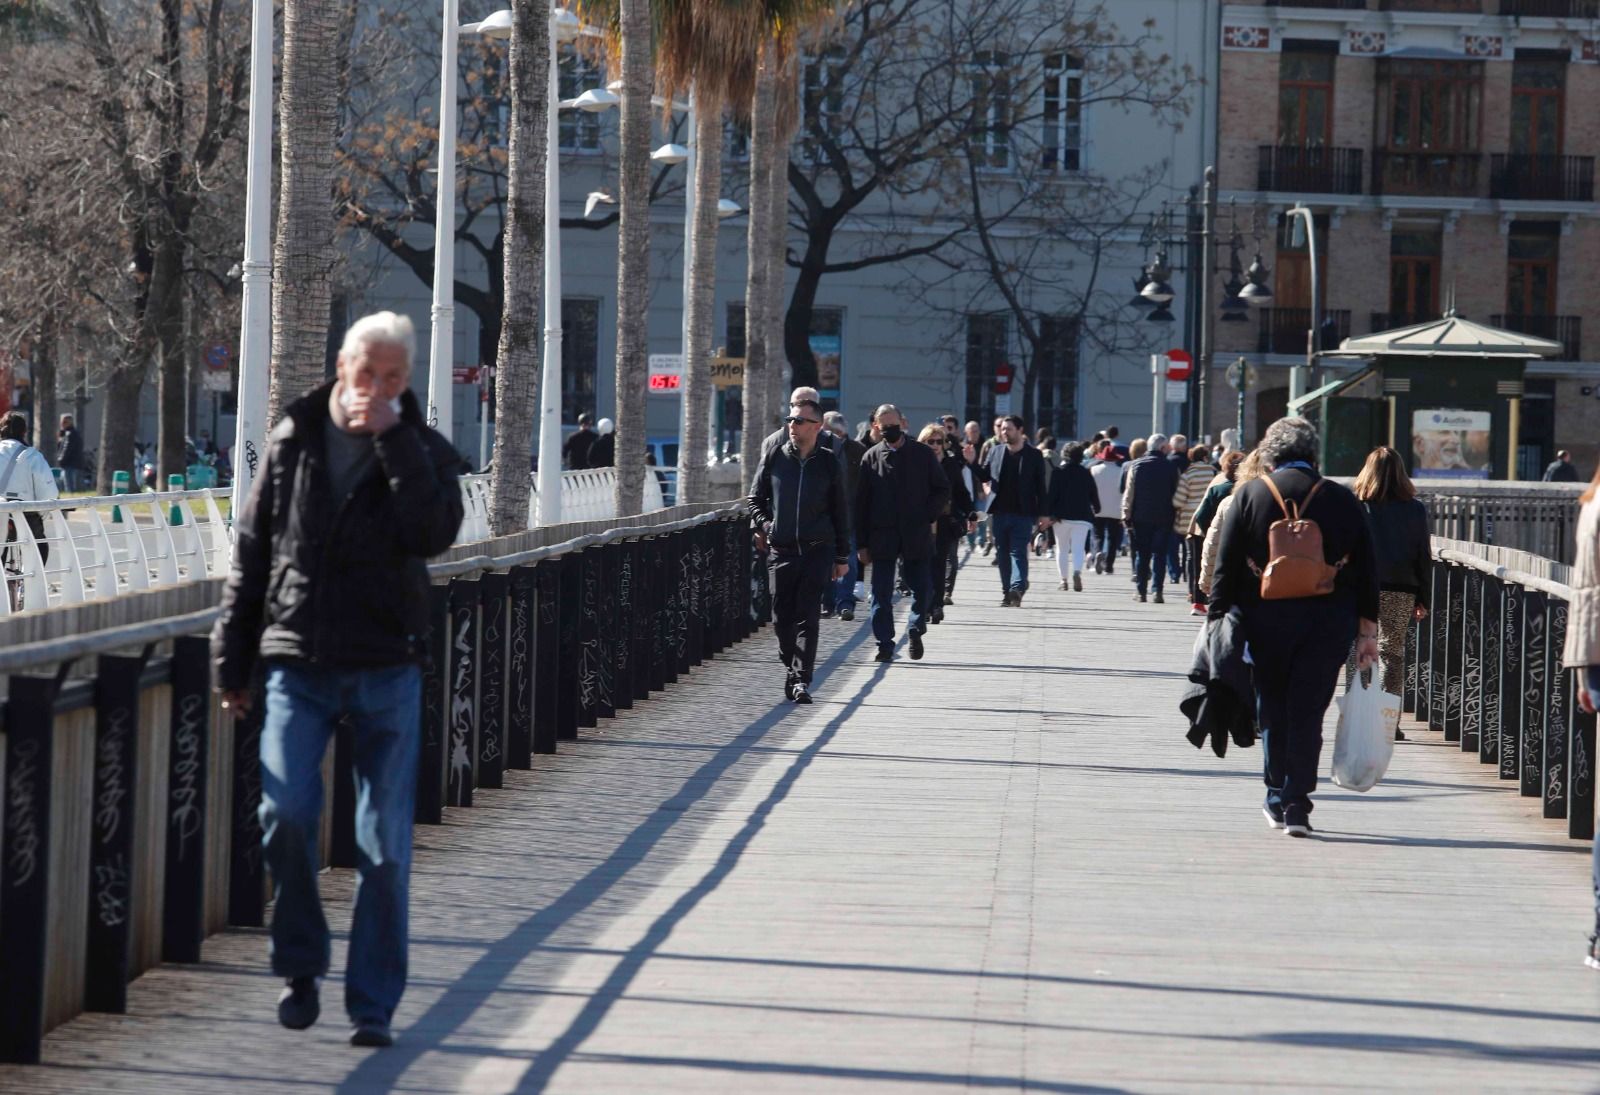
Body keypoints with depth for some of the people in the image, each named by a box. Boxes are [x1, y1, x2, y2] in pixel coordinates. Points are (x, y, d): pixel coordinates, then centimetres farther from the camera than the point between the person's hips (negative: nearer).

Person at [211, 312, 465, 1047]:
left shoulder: (423, 452, 3)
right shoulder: (294, 441, 5)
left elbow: (433, 535, -17)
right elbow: (251, 552, 10)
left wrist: (392, 439, -18)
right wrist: (232, 662, 7)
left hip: (387, 669, 0)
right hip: (298, 663, 0)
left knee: (385, 843, 0)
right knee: (286, 808, -16)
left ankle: (373, 1004, 9)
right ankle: (300, 964, 6)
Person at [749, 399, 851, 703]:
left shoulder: (829, 463, 4)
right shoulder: (774, 458, 6)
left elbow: (841, 512, 10)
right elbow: (755, 499, 16)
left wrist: (842, 557, 9)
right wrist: (765, 525, -2)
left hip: (817, 552, -2)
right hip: (781, 552, 2)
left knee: (807, 617, -8)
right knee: (782, 618, 5)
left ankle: (801, 679, -9)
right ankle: (791, 665, 26)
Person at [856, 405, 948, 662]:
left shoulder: (923, 454, 3)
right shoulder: (871, 458, 3)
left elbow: (943, 490, 8)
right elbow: (861, 503, 3)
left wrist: (927, 516, -7)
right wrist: (862, 544, 0)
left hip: (916, 536, 0)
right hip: (882, 537, 0)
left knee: (922, 589, 5)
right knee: (882, 594, -2)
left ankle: (915, 629, 29)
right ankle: (885, 643, 5)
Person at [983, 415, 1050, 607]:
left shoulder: (1034, 455, 0)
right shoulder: (995, 452, 10)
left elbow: (1041, 486, 1)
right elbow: (984, 476, 15)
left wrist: (1044, 513, -3)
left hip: (1023, 513, -4)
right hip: (999, 512, 4)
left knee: (1018, 552, -12)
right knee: (1002, 553, 7)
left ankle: (1017, 588, -21)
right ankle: (1007, 591, 14)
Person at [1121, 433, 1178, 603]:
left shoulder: (1135, 466, 0)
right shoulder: (1171, 468, -4)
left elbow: (1128, 493, -1)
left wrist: (1126, 516, 2)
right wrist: (1175, 516, 5)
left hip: (1141, 517, 1)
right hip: (1164, 517, -1)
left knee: (1142, 554, 9)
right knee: (1159, 554, 3)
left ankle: (1141, 591, 9)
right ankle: (1157, 590, -7)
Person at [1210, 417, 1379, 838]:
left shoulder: (1249, 495, -1)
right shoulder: (1342, 500, 2)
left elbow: (1226, 566, -3)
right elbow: (1366, 570, 4)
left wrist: (1217, 616, 2)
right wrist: (1367, 631, 8)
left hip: (1265, 621, 0)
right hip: (1328, 624, 0)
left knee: (1273, 709, 14)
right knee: (1308, 713, 3)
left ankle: (1278, 798, 20)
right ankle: (1296, 806, -2)